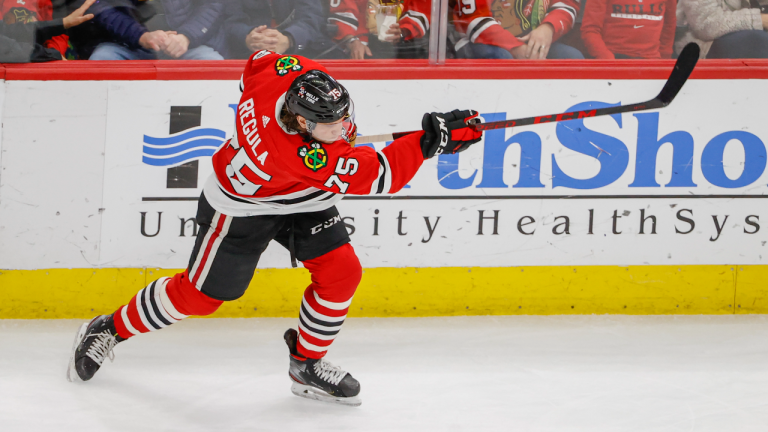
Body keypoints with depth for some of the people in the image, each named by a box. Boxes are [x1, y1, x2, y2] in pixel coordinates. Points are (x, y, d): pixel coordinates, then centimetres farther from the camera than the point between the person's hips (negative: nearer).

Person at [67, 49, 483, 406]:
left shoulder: (295, 73, -30)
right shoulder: (306, 159, -45)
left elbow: (259, 60, -5)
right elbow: (378, 176, -39)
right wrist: (431, 140, -46)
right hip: (242, 207, -7)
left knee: (341, 272, -6)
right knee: (200, 295, 5)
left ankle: (307, 364, 13)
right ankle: (109, 330, 27)